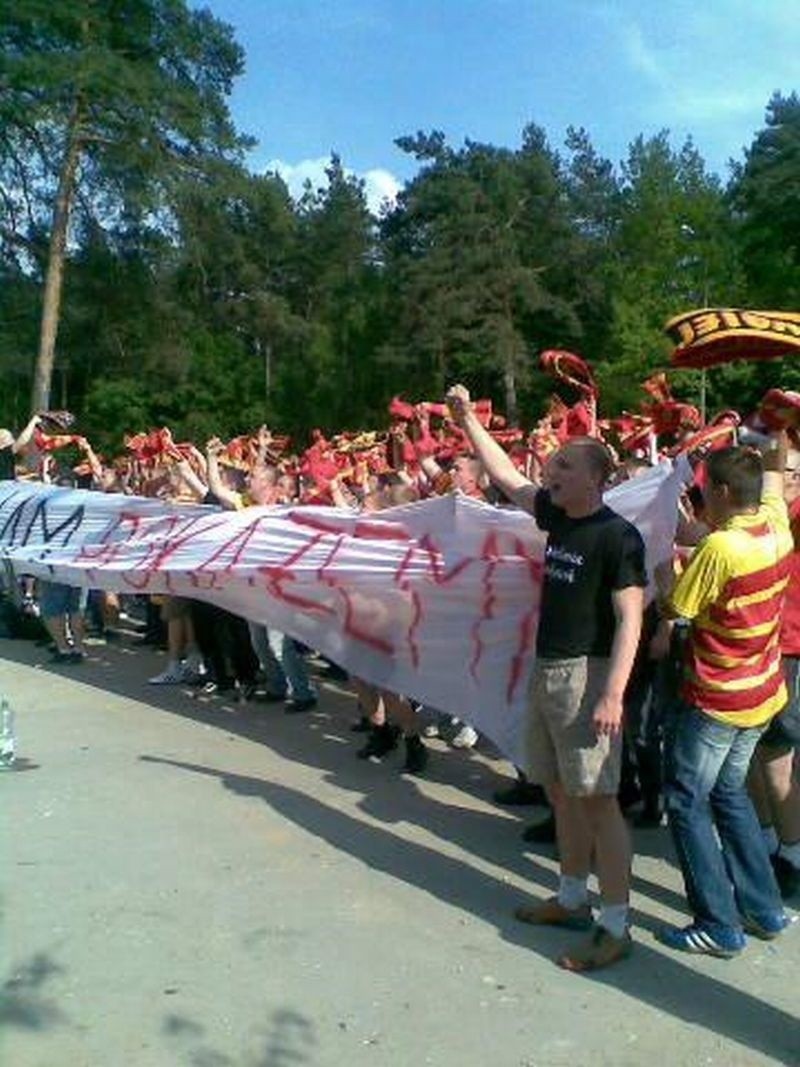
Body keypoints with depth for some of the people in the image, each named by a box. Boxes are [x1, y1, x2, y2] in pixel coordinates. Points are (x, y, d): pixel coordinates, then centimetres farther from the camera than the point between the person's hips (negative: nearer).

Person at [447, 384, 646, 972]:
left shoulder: (617, 535, -13)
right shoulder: (555, 514, 8)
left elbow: (630, 619, -16)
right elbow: (506, 474, 20)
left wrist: (614, 693, -23)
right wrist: (468, 419, 21)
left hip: (586, 675, -8)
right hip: (545, 670, 8)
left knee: (596, 798, -4)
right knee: (561, 792, 16)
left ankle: (616, 927, 7)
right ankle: (573, 900, 31)